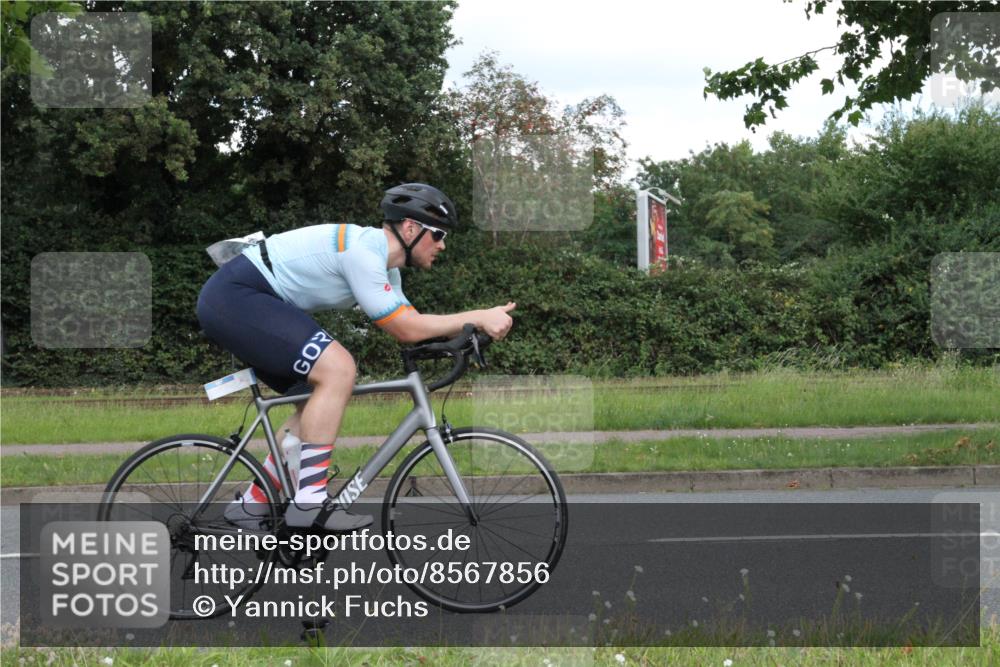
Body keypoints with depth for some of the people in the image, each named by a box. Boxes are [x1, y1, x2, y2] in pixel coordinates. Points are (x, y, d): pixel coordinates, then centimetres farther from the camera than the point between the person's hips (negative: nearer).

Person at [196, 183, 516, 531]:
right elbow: (404, 329, -18)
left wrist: (472, 327, 1)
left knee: (324, 397, 12)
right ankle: (309, 502, -20)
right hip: (233, 296, -11)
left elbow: (411, 322, 15)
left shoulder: (384, 266, 13)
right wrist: (478, 318, -15)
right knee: (338, 369, -22)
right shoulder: (363, 251, -19)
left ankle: (251, 506, 15)